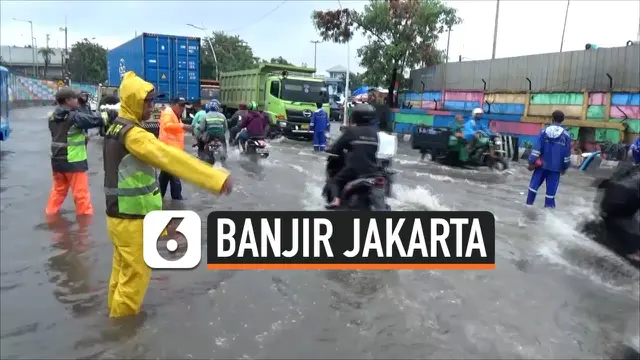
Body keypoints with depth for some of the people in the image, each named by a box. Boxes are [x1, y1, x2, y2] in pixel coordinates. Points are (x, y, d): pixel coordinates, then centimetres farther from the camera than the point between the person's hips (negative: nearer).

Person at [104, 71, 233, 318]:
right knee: (136, 274, 5)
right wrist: (216, 179, -40)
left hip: (119, 214, 10)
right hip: (132, 219, -10)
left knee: (122, 269, 22)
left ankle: (117, 312, 38)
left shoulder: (116, 128, 9)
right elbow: (170, 158, -34)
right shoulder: (133, 135, -23)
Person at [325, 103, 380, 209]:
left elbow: (336, 148, -2)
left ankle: (336, 199, -9)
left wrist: (329, 150, 19)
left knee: (334, 181, 16)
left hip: (353, 169, -4)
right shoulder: (374, 132, 9)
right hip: (371, 170, 4)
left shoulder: (351, 131, -6)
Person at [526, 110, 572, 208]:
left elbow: (536, 148, -6)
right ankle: (548, 206, 7)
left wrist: (531, 162, -4)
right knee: (551, 189, 3)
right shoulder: (566, 135, -2)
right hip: (556, 167, 0)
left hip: (542, 164, 0)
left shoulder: (544, 132, -3)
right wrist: (564, 167, 11)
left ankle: (529, 204, 13)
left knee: (534, 185, 10)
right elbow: (567, 154, 1)